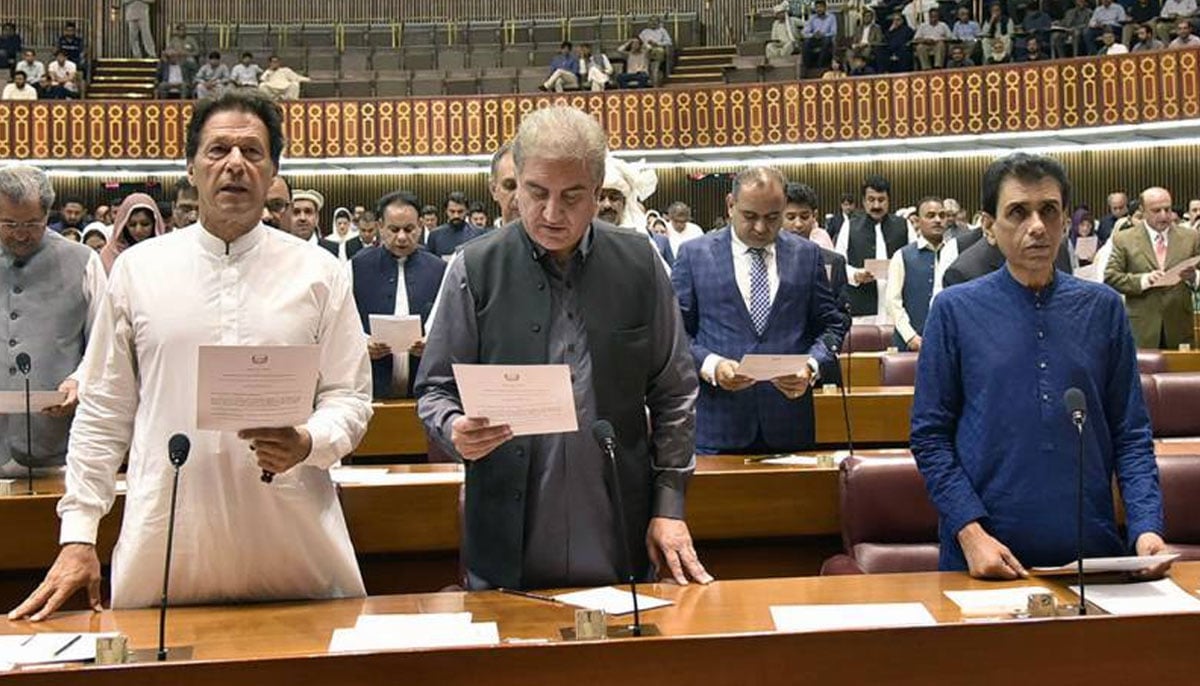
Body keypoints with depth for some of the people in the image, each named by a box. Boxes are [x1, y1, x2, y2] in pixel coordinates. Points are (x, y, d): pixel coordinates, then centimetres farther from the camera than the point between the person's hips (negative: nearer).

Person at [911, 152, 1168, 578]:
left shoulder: (1104, 308, 5)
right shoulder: (955, 310, -2)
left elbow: (1130, 434, 5)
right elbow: (930, 436, -4)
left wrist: (1147, 527, -8)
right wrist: (971, 533, -13)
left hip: (1091, 551, 2)